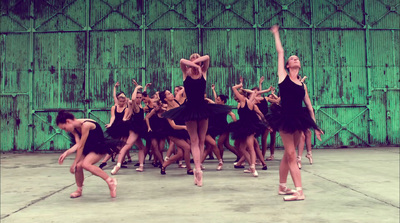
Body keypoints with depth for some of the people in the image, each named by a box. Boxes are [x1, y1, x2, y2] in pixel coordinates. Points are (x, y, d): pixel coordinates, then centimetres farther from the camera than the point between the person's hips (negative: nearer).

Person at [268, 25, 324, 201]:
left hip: (298, 119, 5)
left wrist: (315, 127, 15)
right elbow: (280, 52, 6)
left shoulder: (302, 85, 13)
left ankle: (282, 187, 23)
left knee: (288, 154, 12)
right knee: (291, 155, -5)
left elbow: (309, 107, 16)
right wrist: (276, 34, 16)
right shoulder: (283, 76, 2)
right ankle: (299, 191, -7)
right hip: (285, 118, -5)